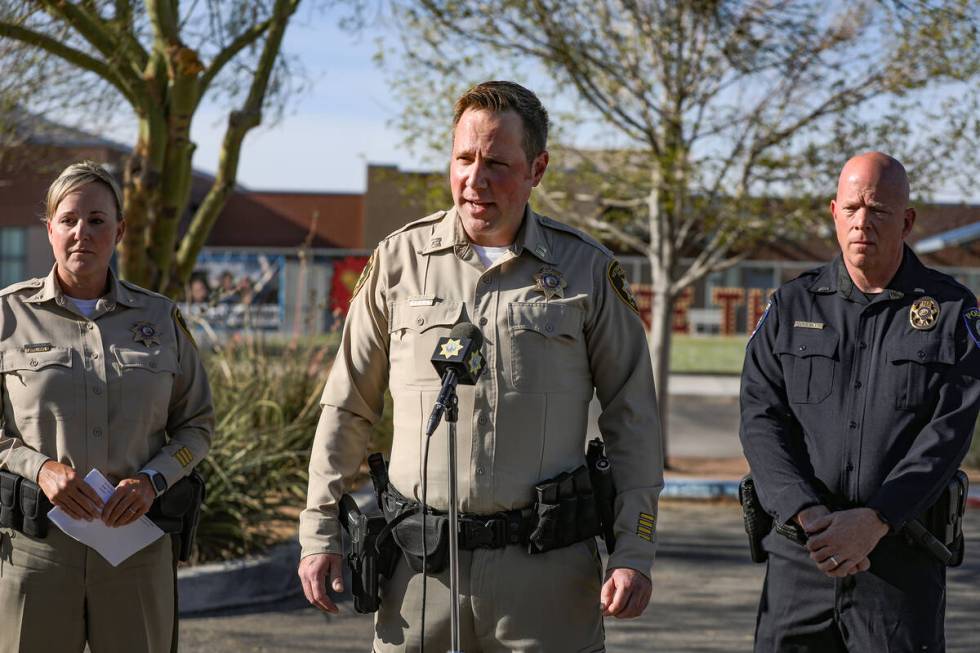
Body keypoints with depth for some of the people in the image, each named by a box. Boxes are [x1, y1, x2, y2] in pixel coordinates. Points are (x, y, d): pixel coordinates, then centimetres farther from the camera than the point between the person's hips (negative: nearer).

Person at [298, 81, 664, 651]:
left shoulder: (588, 271, 3)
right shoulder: (400, 260, 6)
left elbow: (632, 421, 5)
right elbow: (348, 408, 12)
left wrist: (634, 552, -2)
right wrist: (320, 533, 8)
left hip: (547, 566, -1)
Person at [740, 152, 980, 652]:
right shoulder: (790, 307, 8)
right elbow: (761, 420, -1)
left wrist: (874, 521, -18)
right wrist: (808, 514, -16)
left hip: (903, 558, -1)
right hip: (799, 554, 2)